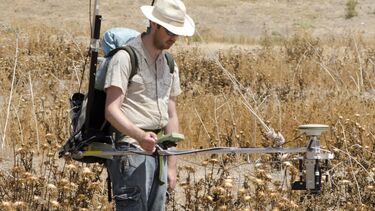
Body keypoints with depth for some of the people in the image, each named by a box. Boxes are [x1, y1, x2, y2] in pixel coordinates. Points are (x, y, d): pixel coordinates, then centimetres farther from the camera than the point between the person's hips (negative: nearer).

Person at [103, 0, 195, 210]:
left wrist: (171, 165, 15)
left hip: (157, 152, 8)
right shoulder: (126, 57, -8)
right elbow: (111, 110, -16)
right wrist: (139, 135, -33)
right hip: (130, 150, -8)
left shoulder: (169, 64, 17)